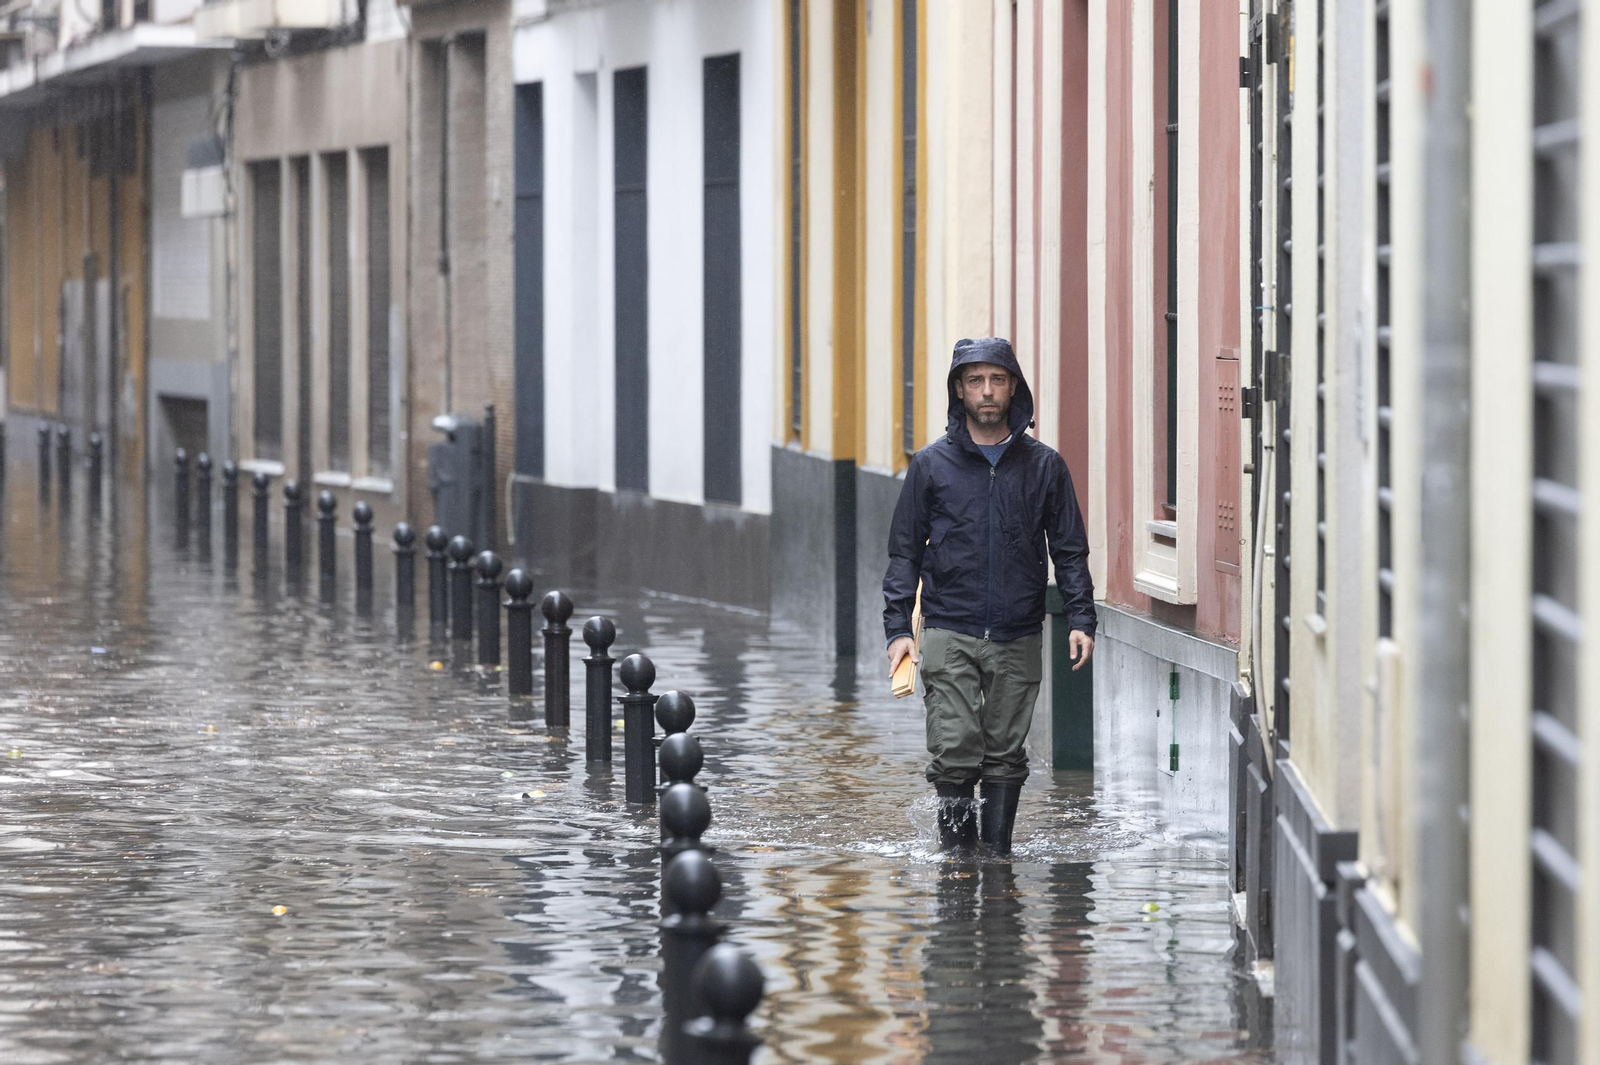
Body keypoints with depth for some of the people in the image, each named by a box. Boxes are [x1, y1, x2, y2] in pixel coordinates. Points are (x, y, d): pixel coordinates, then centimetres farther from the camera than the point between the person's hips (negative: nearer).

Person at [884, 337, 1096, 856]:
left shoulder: (1044, 465, 7)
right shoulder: (931, 464, 4)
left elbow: (1069, 550, 11)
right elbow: (905, 552, 7)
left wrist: (1081, 619, -2)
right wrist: (898, 628, -3)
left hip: (1018, 638, 1)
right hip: (949, 634, -1)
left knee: (1006, 754, 4)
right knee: (954, 752, -9)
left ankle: (998, 849, 10)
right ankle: (957, 850, 0)